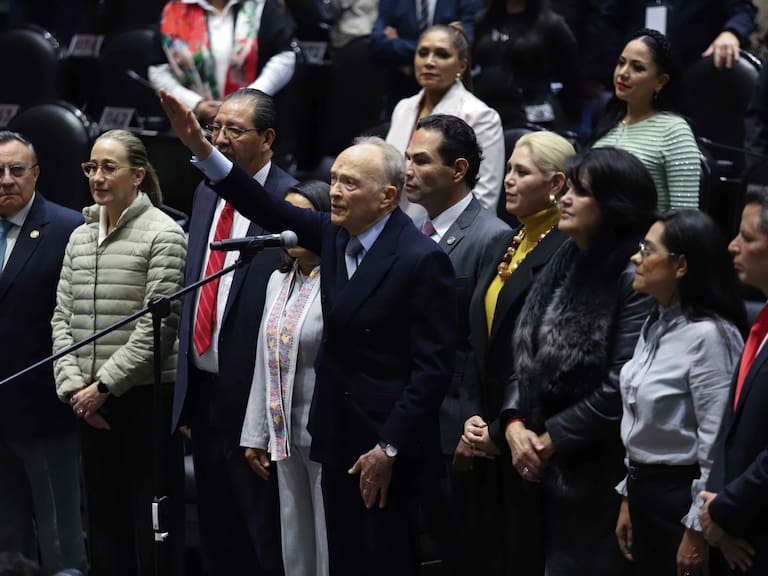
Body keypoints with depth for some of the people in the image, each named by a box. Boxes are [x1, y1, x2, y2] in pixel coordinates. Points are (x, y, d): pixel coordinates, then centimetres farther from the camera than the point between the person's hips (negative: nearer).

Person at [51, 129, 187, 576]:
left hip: (146, 396, -6)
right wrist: (73, 385, -3)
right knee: (104, 518, 8)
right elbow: (63, 318, 11)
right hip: (90, 401, 6)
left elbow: (157, 325, -12)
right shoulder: (80, 237, 12)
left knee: (151, 523, -3)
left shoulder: (163, 235, -7)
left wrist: (105, 385, -13)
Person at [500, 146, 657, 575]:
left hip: (599, 473, -7)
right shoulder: (564, 264, 9)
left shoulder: (635, 278, -17)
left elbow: (621, 387, -21)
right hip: (550, 468, 8)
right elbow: (528, 354, 11)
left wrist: (552, 439, -12)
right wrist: (515, 423, -5)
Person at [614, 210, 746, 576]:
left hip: (681, 496, -9)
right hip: (645, 491, 9)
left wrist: (696, 532, -17)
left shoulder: (709, 336, -19)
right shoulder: (655, 326, 10)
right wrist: (629, 499, 16)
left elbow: (718, 444, -19)